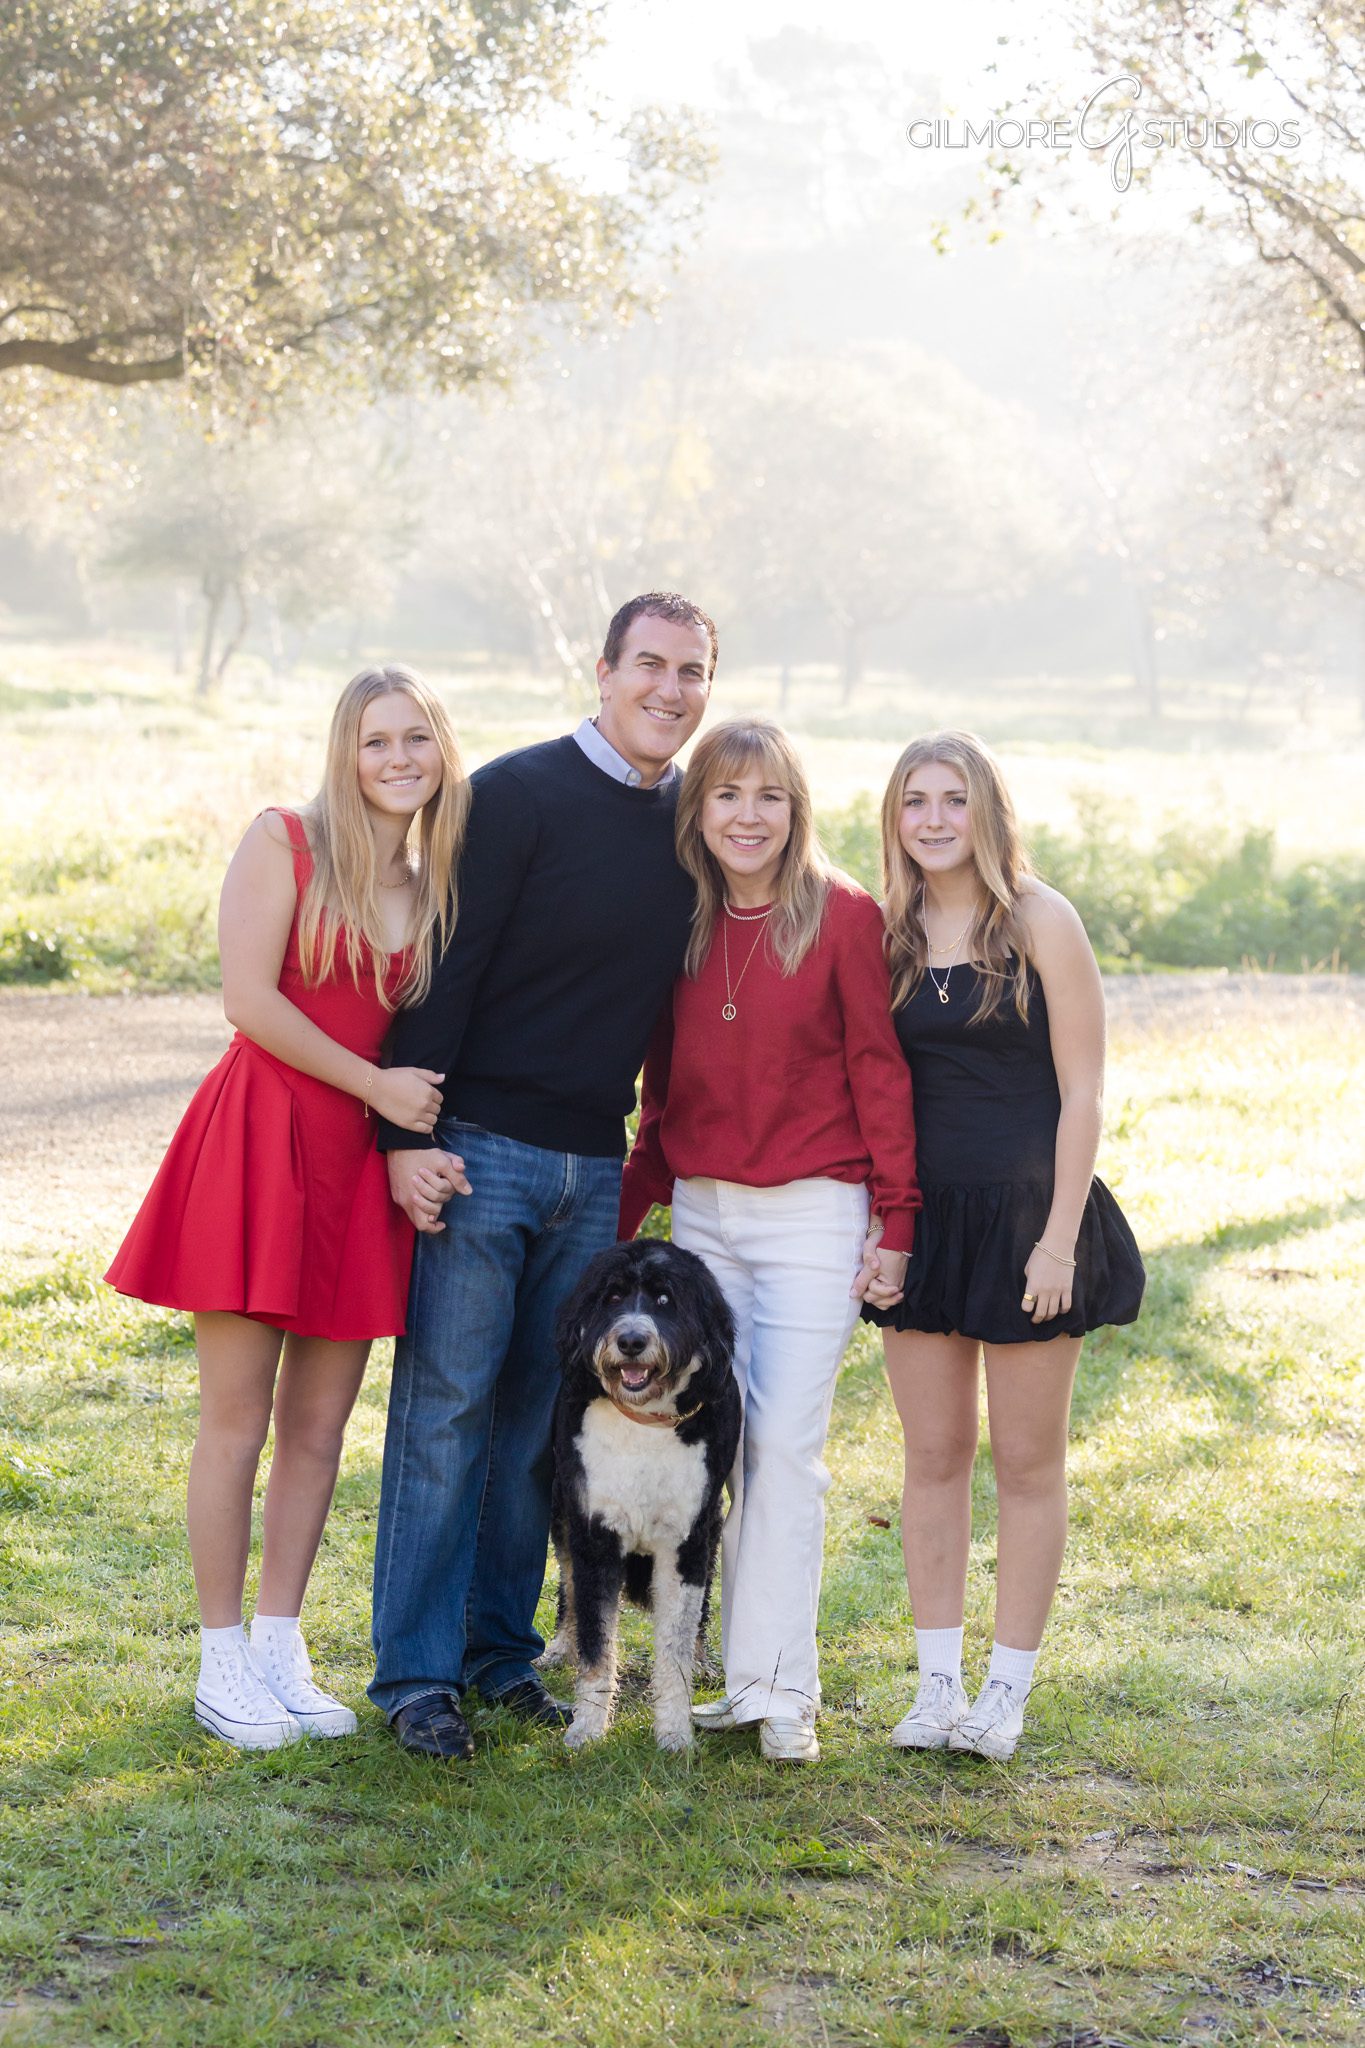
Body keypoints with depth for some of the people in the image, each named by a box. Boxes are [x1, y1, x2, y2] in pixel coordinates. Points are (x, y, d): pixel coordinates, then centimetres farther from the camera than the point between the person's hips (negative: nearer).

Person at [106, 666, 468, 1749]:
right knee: (237, 1418, -1)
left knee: (319, 1426, 8)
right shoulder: (284, 840, -3)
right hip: (261, 1140, -5)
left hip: (367, 1163, 5)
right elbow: (250, 997, -11)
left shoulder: (441, 882, 12)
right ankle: (223, 1662, 8)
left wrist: (417, 1144, 1)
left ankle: (281, 1650, 18)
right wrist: (376, 1087, -10)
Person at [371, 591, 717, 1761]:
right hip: (481, 1147, -5)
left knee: (542, 1413, 9)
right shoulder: (519, 794, -8)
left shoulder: (694, 824, 10)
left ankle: (502, 1646, 19)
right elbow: (446, 965, -11)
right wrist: (407, 1131, -16)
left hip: (595, 1167, 6)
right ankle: (417, 1673, 3)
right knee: (447, 1405, -3)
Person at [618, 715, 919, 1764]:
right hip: (703, 1209, 4)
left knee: (788, 1442, -6)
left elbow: (878, 1068, -4)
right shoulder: (683, 922, 7)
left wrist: (896, 1219, -7)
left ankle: (780, 1688, -1)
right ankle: (753, 1673, 12)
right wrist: (623, 1216, 11)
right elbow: (665, 1087, 13)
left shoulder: (842, 913, -6)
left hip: (813, 1214, -4)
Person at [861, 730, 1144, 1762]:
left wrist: (1058, 1238, -13)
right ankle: (937, 1684, 15)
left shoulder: (1041, 922, -7)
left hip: (1025, 1212, -4)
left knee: (1027, 1459, 4)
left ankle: (1008, 1690, 13)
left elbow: (1082, 1092, -8)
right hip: (924, 1214, 4)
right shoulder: (891, 933, 5)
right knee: (934, 1454, 7)